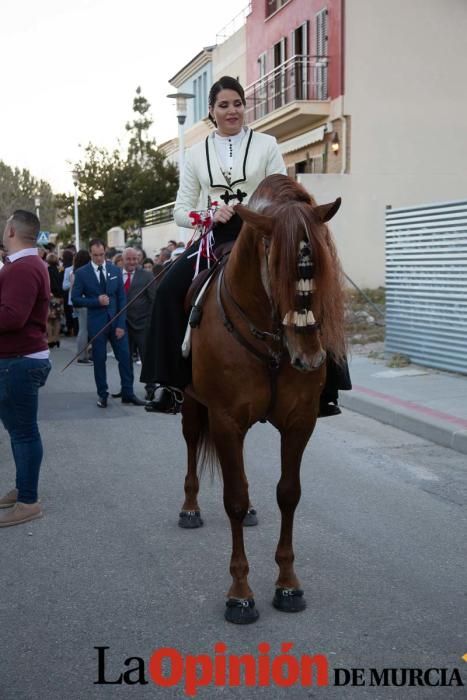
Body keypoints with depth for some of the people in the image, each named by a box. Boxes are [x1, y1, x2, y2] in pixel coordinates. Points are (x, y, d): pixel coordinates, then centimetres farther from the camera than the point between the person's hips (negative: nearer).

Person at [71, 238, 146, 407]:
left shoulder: (115, 270, 3)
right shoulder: (82, 273, -3)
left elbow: (122, 299, 2)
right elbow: (75, 299, -4)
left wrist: (121, 324, -5)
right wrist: (96, 301, -17)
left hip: (116, 320, 2)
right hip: (96, 322, -2)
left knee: (125, 357, 0)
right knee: (99, 360, 4)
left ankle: (128, 393, 10)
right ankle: (102, 395, 16)